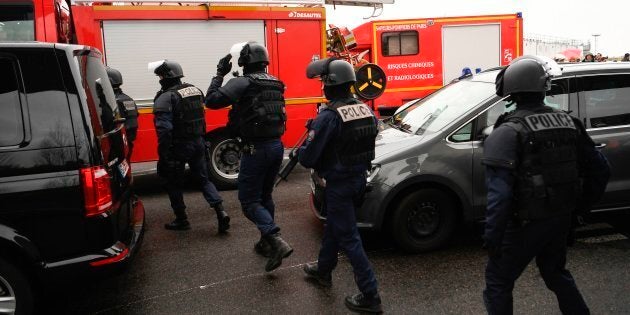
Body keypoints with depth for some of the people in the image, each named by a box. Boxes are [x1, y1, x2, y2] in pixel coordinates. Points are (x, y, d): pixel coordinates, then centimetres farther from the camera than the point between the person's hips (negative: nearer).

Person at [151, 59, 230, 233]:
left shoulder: (165, 98, -15)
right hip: (198, 144, 7)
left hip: (178, 147, -6)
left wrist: (163, 155, -19)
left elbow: (164, 129, -22)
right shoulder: (195, 91, 9)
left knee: (173, 183, 11)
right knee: (204, 179, 15)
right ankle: (220, 211, -1)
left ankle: (181, 220, 20)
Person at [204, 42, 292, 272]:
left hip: (256, 149, -7)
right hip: (276, 147, 7)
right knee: (265, 196, 21)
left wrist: (219, 74, -1)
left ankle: (277, 242, -14)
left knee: (249, 200, 1)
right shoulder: (275, 84, 11)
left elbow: (211, 101, -15)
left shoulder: (242, 83, -10)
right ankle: (266, 243, 29)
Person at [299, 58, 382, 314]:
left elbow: (308, 158, -20)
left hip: (339, 184, -8)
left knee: (349, 238, 1)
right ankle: (323, 270, 44)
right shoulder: (365, 109, 1)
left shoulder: (328, 116, -21)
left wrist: (302, 151, 3)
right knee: (334, 225, 25)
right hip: (359, 178, 8)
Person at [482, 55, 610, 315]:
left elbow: (500, 193, -27)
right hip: (561, 218, 7)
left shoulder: (509, 132, -20)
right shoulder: (568, 123, 2)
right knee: (556, 272, 29)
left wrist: (492, 236, -20)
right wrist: (583, 203, 22)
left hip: (525, 224, -6)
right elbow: (599, 169, 9)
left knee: (498, 283, 10)